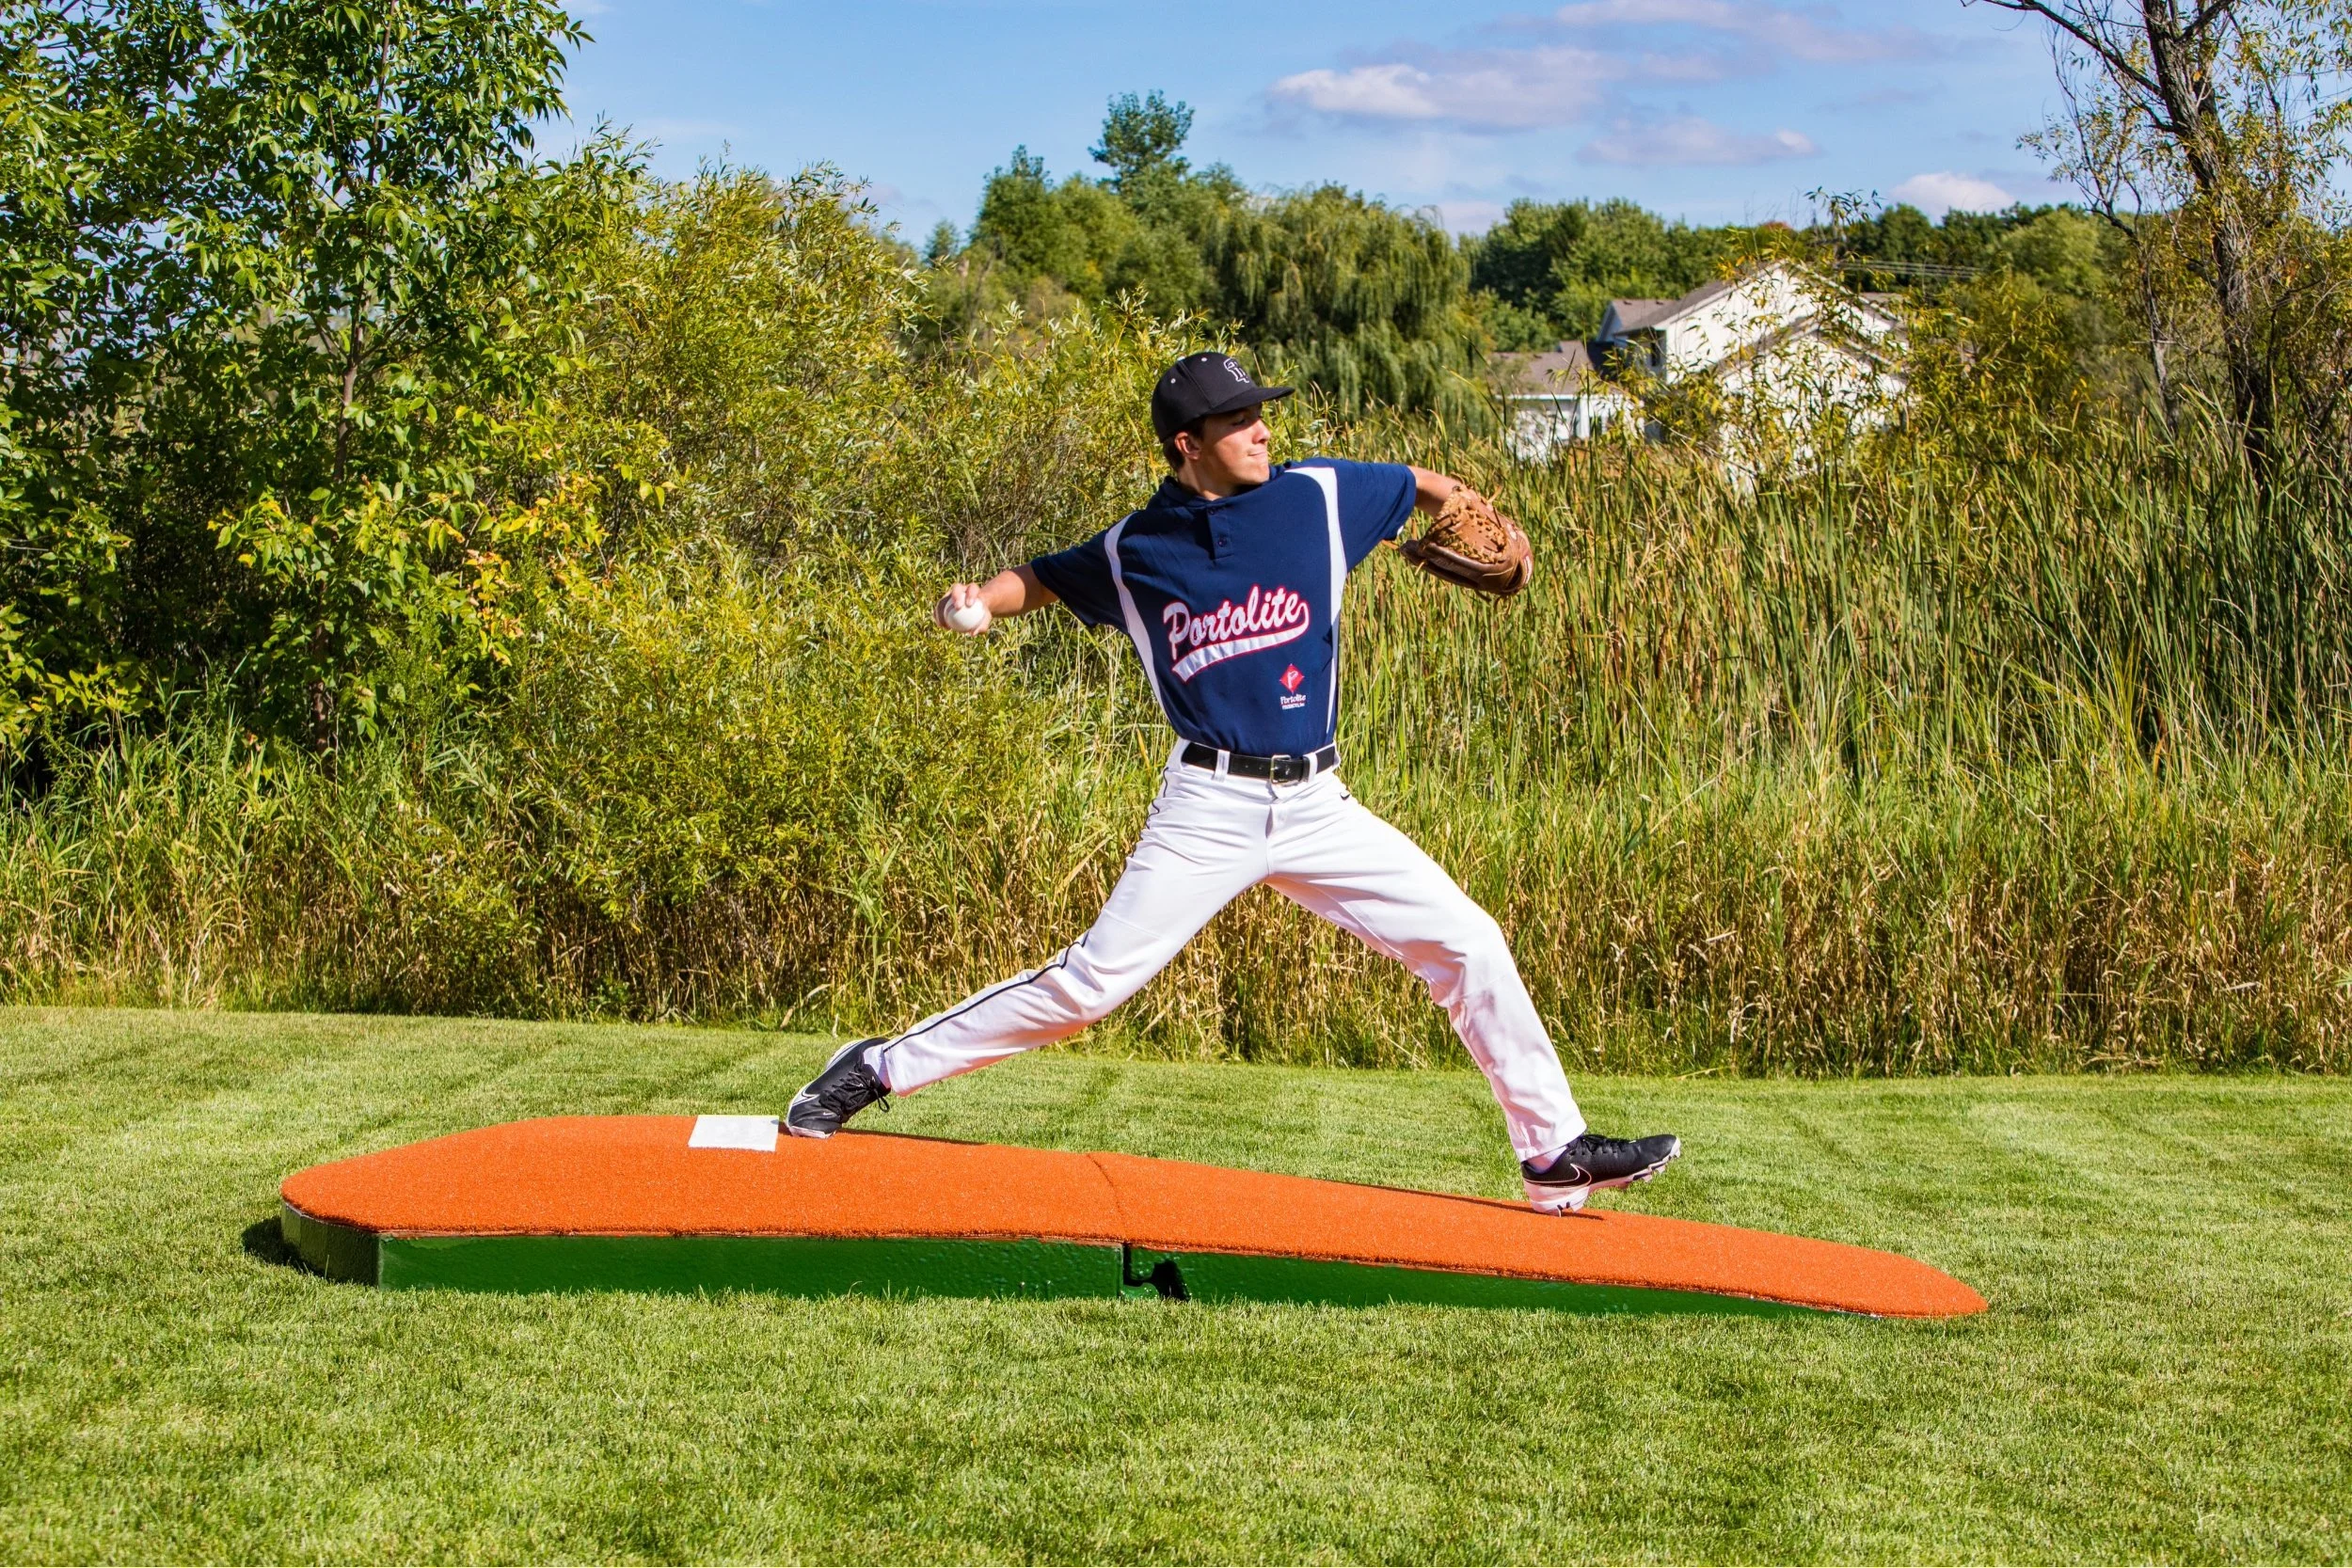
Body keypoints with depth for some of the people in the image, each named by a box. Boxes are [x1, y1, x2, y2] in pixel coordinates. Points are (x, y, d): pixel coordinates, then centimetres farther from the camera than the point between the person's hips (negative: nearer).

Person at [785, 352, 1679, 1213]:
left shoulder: (1319, 497, 2)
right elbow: (1044, 579, 16)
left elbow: (1422, 488, 20)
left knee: (1469, 944, -2)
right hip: (1210, 809, -3)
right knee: (1091, 983, -8)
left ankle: (1554, 1152, 9)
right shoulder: (1134, 551, 0)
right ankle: (879, 1070, 5)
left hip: (1317, 808, 3)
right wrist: (972, 604, -1)